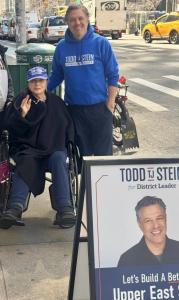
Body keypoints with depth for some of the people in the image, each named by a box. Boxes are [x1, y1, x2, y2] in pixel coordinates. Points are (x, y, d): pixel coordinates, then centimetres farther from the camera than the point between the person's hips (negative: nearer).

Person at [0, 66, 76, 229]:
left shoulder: (56, 102, 19)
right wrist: (22, 114, -19)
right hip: (28, 148, -2)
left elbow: (68, 125, 29)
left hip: (54, 149, 2)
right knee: (26, 163, -35)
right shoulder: (21, 100, 10)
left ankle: (65, 208, -43)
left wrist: (68, 141, 13)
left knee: (59, 159, -33)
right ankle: (16, 206, -52)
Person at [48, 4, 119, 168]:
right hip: (74, 108, 3)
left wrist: (110, 101, -8)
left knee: (103, 151, 2)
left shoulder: (101, 43, -5)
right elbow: (56, 76, 13)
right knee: (82, 150, 12)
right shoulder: (62, 46, 4)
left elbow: (113, 74, -3)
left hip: (100, 106, -3)